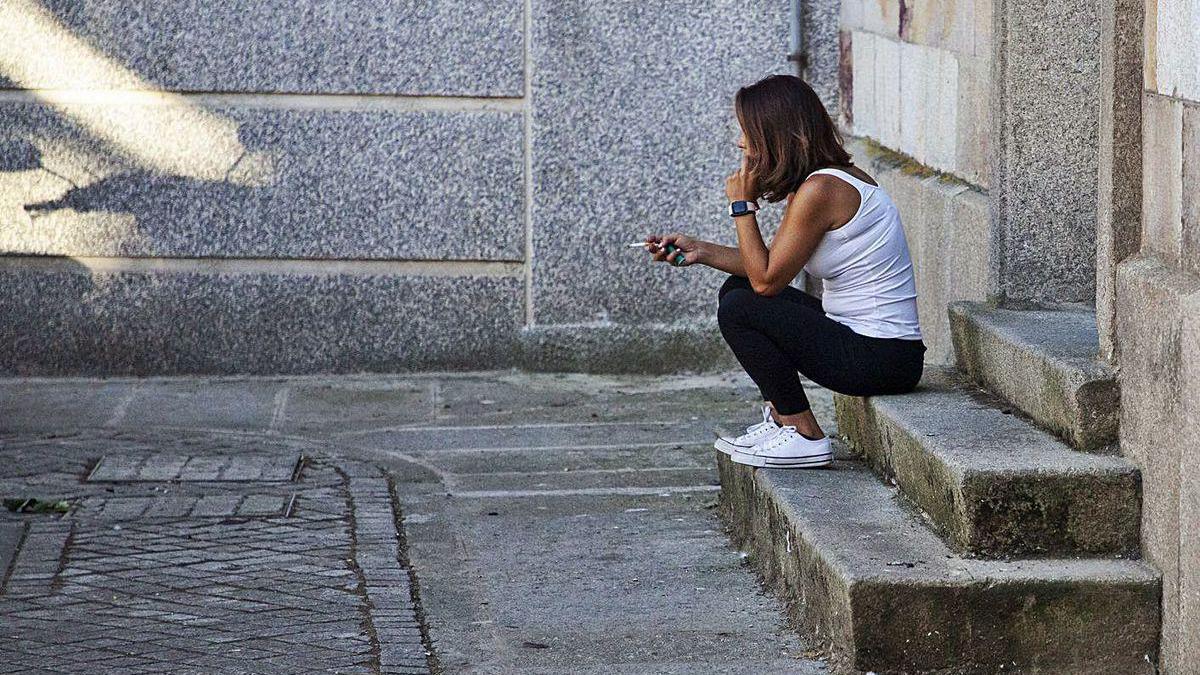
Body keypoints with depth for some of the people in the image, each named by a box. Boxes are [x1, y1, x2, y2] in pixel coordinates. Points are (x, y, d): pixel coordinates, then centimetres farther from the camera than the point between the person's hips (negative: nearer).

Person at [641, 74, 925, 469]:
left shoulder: (821, 189, -20)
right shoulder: (828, 178, 10)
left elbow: (767, 279, -15)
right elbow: (770, 266, 15)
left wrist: (742, 205, -8)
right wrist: (699, 252, 12)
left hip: (879, 358, -10)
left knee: (739, 308, -13)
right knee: (737, 289, 17)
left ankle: (804, 436, -5)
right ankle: (780, 419, 16)